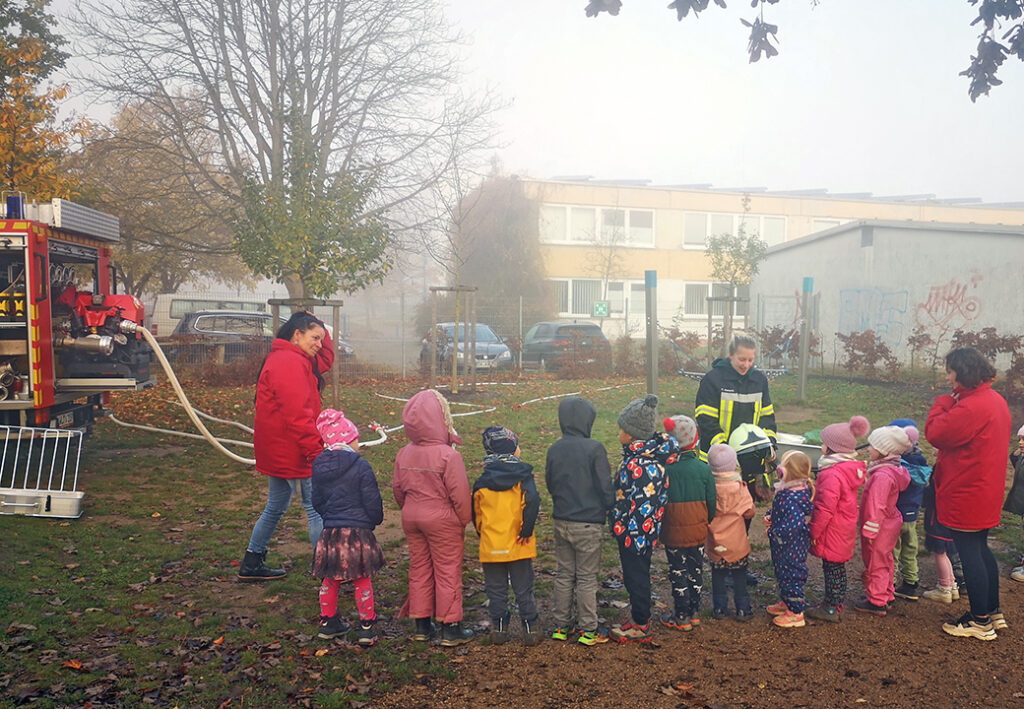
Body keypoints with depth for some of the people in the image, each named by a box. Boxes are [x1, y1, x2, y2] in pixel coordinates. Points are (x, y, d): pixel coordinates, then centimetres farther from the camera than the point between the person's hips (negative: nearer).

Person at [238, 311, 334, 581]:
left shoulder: (287, 359, 15)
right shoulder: (288, 362, -19)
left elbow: (326, 360, 28)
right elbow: (298, 414, -26)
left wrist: (322, 329, 13)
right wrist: (317, 451, -25)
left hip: (278, 452, 11)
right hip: (290, 451, -11)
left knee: (275, 508, 20)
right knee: (316, 509, -3)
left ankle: (251, 564, 30)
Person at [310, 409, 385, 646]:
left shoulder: (319, 467, 2)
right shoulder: (360, 466, -15)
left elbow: (317, 502, 11)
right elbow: (372, 502, -11)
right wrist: (375, 521, 9)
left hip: (330, 532, 5)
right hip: (358, 532, -5)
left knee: (329, 580, 19)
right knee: (362, 582, 8)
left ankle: (328, 622, 31)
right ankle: (367, 627, 13)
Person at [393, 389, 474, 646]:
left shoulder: (404, 454, -2)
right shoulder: (448, 456, -21)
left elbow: (398, 488, 8)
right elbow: (459, 493, -17)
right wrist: (465, 519, -2)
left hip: (411, 519, 6)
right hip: (442, 521, -6)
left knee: (419, 569, 16)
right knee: (448, 572, 6)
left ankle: (422, 625, 25)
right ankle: (451, 628, 14)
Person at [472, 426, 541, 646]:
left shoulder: (482, 482, -1)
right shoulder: (523, 477, -9)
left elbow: (476, 513, 7)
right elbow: (532, 502, -20)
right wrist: (526, 531, -11)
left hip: (491, 546, 1)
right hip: (518, 545, -1)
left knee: (496, 590, 13)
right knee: (524, 589, 11)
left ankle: (499, 628, 19)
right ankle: (530, 628, 17)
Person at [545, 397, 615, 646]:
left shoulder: (554, 449, -1)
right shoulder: (594, 448, -15)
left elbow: (549, 484, 8)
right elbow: (605, 486, -12)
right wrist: (611, 511, 4)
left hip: (561, 521, 4)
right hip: (588, 524, -4)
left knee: (564, 575, 15)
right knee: (586, 578, 6)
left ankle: (561, 626, 23)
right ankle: (588, 630, 14)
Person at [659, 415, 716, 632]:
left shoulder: (664, 469, -16)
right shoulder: (703, 468, -5)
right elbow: (711, 502, 3)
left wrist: (657, 526, 6)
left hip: (673, 532, -3)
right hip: (698, 531, 3)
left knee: (678, 573, 7)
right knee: (695, 571, 16)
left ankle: (681, 618, 14)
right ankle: (694, 612, 27)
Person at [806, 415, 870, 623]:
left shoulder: (832, 475, -26)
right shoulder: (851, 469, 5)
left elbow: (825, 509, -25)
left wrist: (814, 532, -15)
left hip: (833, 533, -9)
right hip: (845, 530, 9)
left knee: (832, 568, 2)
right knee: (837, 567, 18)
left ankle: (831, 609, 12)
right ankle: (836, 605, 30)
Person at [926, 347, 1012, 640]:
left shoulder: (970, 407, -24)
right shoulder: (996, 400, 9)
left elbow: (935, 434, -21)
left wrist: (942, 403, -9)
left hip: (966, 493, -10)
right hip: (986, 491, 10)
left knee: (969, 553, 1)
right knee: (981, 549, 20)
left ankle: (980, 621, 11)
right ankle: (993, 612, 32)